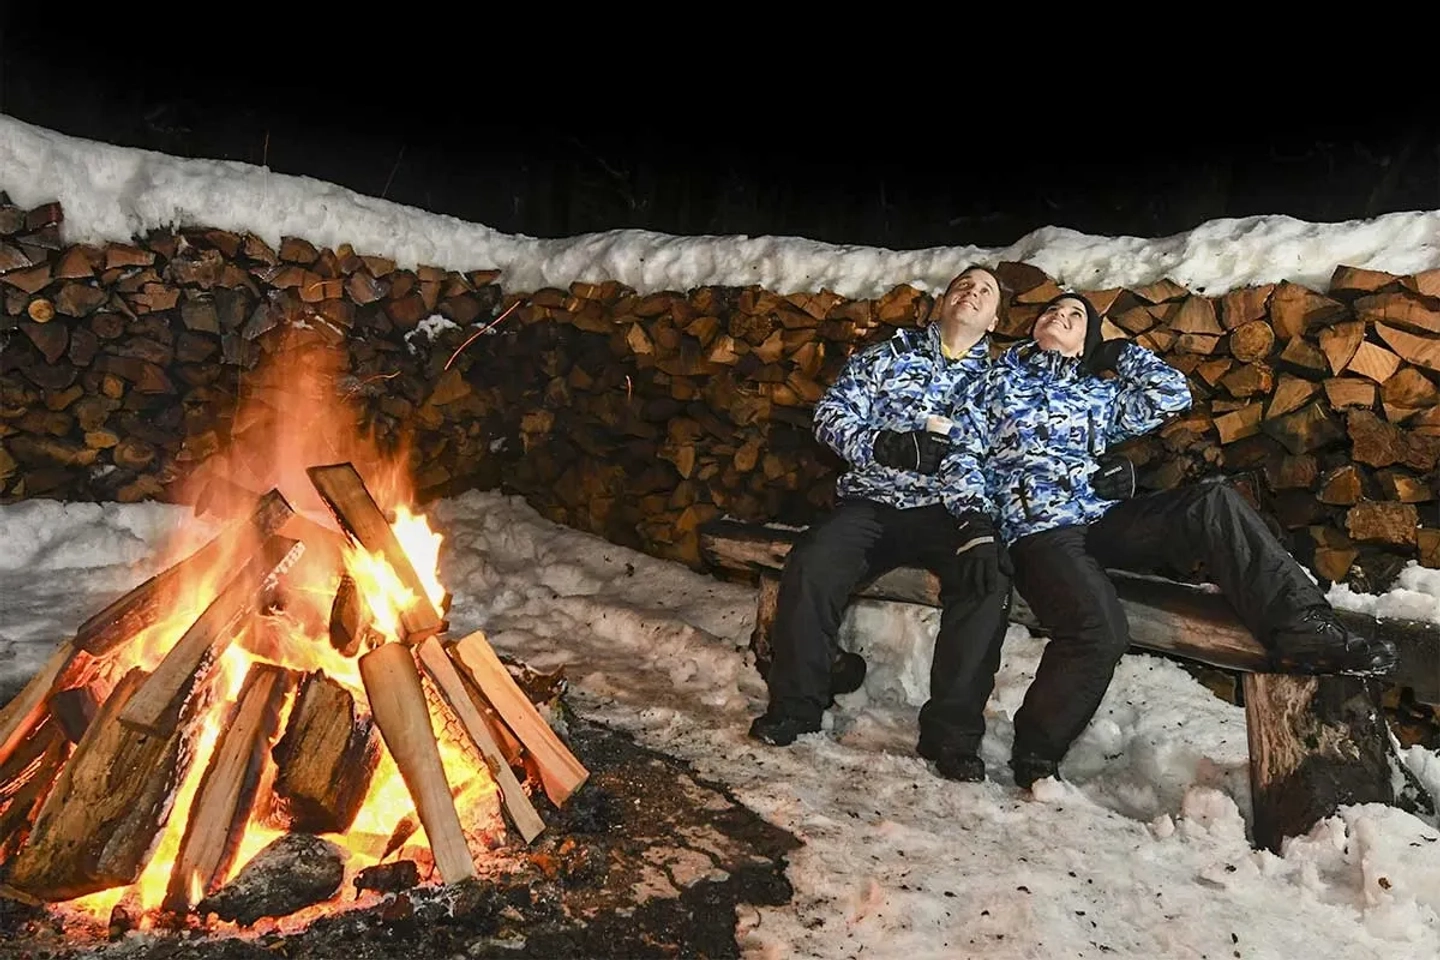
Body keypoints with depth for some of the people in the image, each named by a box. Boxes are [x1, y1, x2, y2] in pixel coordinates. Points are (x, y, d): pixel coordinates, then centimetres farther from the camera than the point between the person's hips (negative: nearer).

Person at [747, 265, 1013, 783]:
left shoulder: (993, 379, 14)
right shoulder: (887, 355, 14)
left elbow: (973, 458, -1)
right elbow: (831, 413, 3)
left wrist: (978, 521, -21)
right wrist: (885, 445, -16)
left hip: (943, 509, 0)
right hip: (870, 500, 0)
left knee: (988, 579, -30)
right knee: (809, 568, -28)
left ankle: (951, 731, -17)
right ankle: (796, 705, -7)